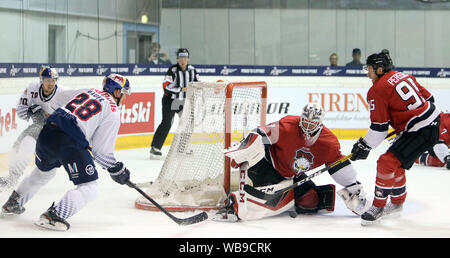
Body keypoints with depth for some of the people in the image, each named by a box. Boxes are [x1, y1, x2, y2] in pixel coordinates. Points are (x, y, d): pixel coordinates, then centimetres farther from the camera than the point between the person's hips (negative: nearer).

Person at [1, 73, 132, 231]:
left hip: (47, 133, 8)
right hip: (69, 143, -8)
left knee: (43, 171, 35)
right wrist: (117, 170, 12)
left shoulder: (85, 91, 22)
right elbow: (102, 150, -1)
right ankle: (53, 215, -16)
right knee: (89, 188, -1)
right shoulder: (113, 111, 3)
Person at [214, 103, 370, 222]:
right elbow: (260, 135, -24)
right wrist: (239, 154, -30)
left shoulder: (329, 142, -11)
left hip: (293, 177, 5)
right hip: (270, 164, -5)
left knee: (309, 200, -10)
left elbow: (341, 166, -2)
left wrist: (353, 187, -4)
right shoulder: (288, 125, -25)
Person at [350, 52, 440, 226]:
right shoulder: (403, 76, 13)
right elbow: (428, 98, 20)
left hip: (419, 132, -10)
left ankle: (378, 207, -5)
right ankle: (397, 203, 33)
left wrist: (365, 146, 0)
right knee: (396, 163, 21)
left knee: (388, 162, -11)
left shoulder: (378, 89, -11)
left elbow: (379, 126, -10)